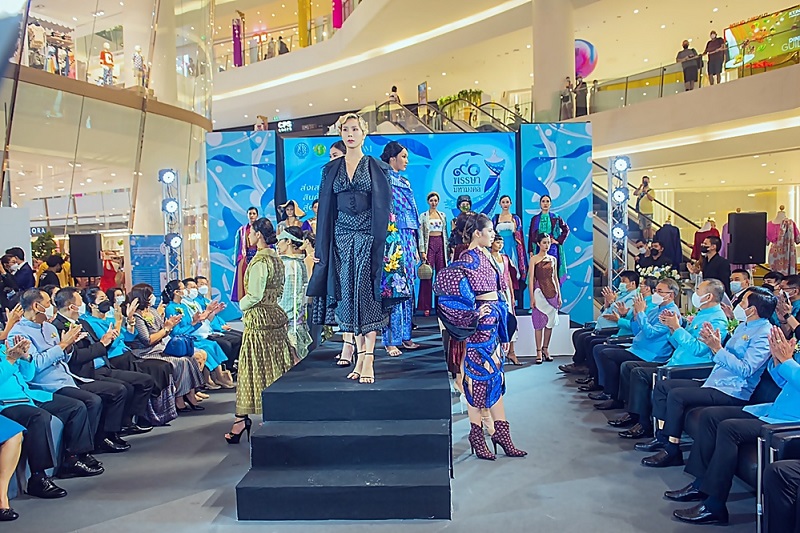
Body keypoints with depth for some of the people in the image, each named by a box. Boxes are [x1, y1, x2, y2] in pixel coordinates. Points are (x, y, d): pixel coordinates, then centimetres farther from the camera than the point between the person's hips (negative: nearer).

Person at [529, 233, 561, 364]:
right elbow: (531, 279, -5)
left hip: (552, 291, 5)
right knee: (539, 323, -3)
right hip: (540, 292, -5)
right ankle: (539, 352, 2)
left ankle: (546, 349, 17)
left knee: (550, 322, 6)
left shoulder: (553, 259, 12)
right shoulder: (534, 259, -2)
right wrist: (532, 298, -11)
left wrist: (559, 295, 10)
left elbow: (555, 278, 15)